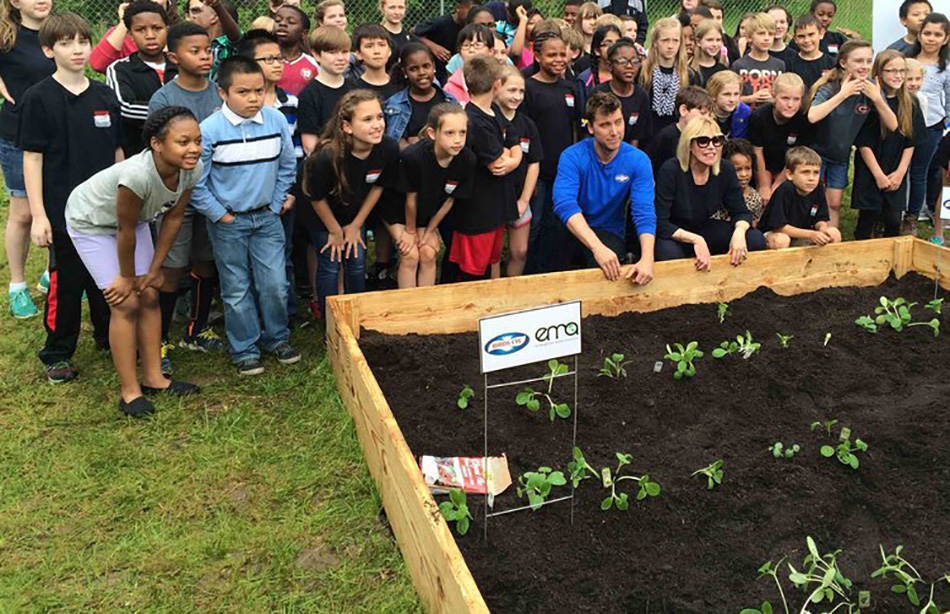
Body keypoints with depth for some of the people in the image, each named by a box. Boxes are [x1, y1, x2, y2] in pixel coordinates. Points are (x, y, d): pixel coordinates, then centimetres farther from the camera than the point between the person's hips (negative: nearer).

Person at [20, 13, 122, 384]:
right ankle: (57, 355, 20)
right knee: (65, 283, 5)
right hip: (63, 211, -4)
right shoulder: (38, 99, -7)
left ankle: (110, 337, 33)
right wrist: (38, 215, -12)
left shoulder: (105, 96, 6)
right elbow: (32, 159, -8)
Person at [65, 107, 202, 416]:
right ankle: (129, 391, 3)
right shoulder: (138, 174, -42)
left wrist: (154, 270, -6)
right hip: (89, 221, -6)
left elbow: (173, 219, -10)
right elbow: (125, 231, -29)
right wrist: (127, 278, -14)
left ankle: (153, 378, 18)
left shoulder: (192, 170, -23)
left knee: (149, 295, 4)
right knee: (126, 303, -9)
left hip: (133, 219, 6)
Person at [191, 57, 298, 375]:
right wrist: (218, 214, -9)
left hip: (267, 218, 3)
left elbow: (287, 166, 8)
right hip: (228, 222, -2)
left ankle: (277, 337, 27)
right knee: (237, 290, 8)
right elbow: (195, 181, -10)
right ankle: (244, 349, 22)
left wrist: (277, 203, 4)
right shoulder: (210, 130, -16)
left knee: (275, 284, 5)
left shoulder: (276, 120, -5)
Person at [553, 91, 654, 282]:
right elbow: (565, 205, -27)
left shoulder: (638, 161, -5)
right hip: (575, 232, 1)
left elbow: (645, 213, -16)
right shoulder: (573, 157, -11)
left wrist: (647, 258, -35)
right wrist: (597, 247, -42)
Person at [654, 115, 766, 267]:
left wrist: (739, 231, -26)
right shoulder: (670, 170, -23)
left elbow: (740, 212, -1)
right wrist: (695, 240, -37)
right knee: (669, 252, -40)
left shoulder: (725, 169, -8)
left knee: (756, 240, -11)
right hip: (673, 235, -5)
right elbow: (660, 223, -25)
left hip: (705, 228, 5)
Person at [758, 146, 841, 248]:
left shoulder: (818, 189, -9)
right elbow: (779, 226, -27)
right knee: (781, 240, -39)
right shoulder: (784, 191, -27)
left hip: (801, 235, 6)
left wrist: (822, 228, -25)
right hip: (772, 233, -6)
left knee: (835, 235, -9)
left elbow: (820, 219, 1)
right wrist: (811, 234, -30)